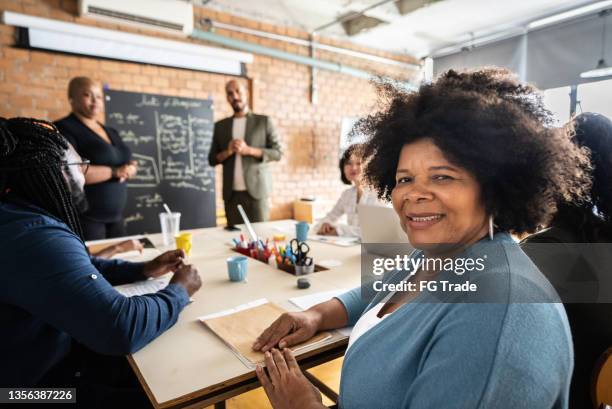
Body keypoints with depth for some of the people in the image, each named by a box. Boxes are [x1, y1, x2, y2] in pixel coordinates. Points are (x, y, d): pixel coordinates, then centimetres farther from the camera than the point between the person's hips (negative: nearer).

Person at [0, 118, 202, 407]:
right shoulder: (39, 237, -34)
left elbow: (79, 267, 14)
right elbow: (122, 328, -39)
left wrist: (144, 270, 3)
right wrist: (179, 291, -20)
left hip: (51, 355, 9)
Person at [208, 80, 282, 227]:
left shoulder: (263, 121, 5)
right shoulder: (220, 126, 12)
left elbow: (277, 153, -1)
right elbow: (212, 159, 12)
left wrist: (249, 150, -14)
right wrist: (228, 152, -9)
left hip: (256, 190, -2)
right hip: (231, 193, 2)